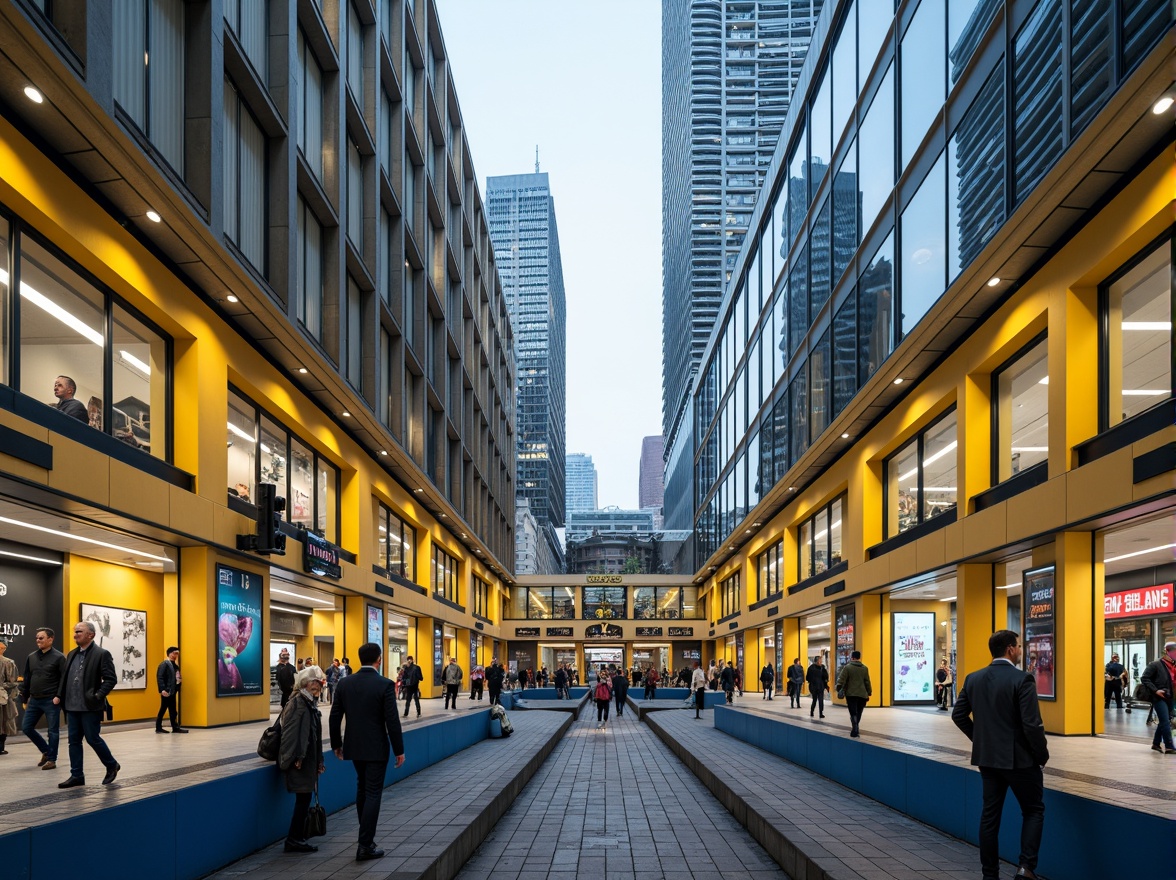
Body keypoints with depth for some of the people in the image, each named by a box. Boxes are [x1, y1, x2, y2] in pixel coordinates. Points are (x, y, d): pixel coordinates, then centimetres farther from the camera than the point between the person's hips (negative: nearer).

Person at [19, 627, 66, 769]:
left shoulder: (59, 657, -8)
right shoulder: (31, 657, 10)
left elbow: (64, 678, -11)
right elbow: (27, 679, 14)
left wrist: (59, 696, -18)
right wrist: (24, 698, 12)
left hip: (51, 701, -6)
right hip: (34, 700, 6)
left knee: (53, 731, 1)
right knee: (26, 728, 7)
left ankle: (51, 760, 11)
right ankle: (46, 751, 24)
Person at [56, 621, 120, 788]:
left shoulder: (102, 654, -9)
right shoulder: (72, 654, 13)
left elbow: (111, 679, -12)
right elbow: (65, 678, 18)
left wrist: (98, 696, -22)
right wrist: (60, 696, 6)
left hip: (90, 707, -7)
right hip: (72, 706, 7)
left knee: (93, 738, -1)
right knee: (74, 741, 7)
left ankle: (112, 766, 18)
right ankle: (77, 775, 14)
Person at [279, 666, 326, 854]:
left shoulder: (310, 703, 16)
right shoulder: (297, 702, -13)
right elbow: (291, 732, -19)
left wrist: (319, 761, 19)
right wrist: (297, 757, -22)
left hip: (308, 759, 9)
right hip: (299, 760, -9)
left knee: (304, 799, 11)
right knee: (303, 798, -6)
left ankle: (297, 838, 17)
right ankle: (293, 840, 1)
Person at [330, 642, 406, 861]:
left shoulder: (345, 683, -1)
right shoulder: (385, 685, -15)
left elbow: (334, 717, 4)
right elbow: (392, 721, -15)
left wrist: (336, 744, 16)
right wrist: (399, 750, -6)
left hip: (354, 746, 5)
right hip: (376, 748, -5)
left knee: (362, 788, 22)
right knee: (373, 794, 0)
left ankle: (367, 835, 33)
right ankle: (365, 846, -3)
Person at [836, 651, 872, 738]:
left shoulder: (847, 667, -4)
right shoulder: (864, 668, 7)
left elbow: (841, 679, -11)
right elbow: (867, 682, 10)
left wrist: (839, 689, -9)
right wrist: (869, 693, 15)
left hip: (851, 694, -3)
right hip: (862, 694, 3)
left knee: (853, 713, -5)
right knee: (858, 713, 16)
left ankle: (855, 730, -20)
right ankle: (855, 730, 26)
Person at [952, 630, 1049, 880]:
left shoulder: (973, 679, 2)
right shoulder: (1022, 679, -16)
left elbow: (958, 715, 8)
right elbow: (1032, 724, -19)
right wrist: (1042, 754, -4)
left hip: (986, 757, 5)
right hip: (1019, 757, -5)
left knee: (990, 814, 11)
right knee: (1034, 810, 10)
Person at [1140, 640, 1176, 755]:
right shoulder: (1155, 665, -11)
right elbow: (1144, 678, -12)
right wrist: (1155, 690, -18)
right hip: (1159, 698, -7)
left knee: (1164, 722, 13)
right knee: (1165, 722, -10)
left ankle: (1156, 743, 27)